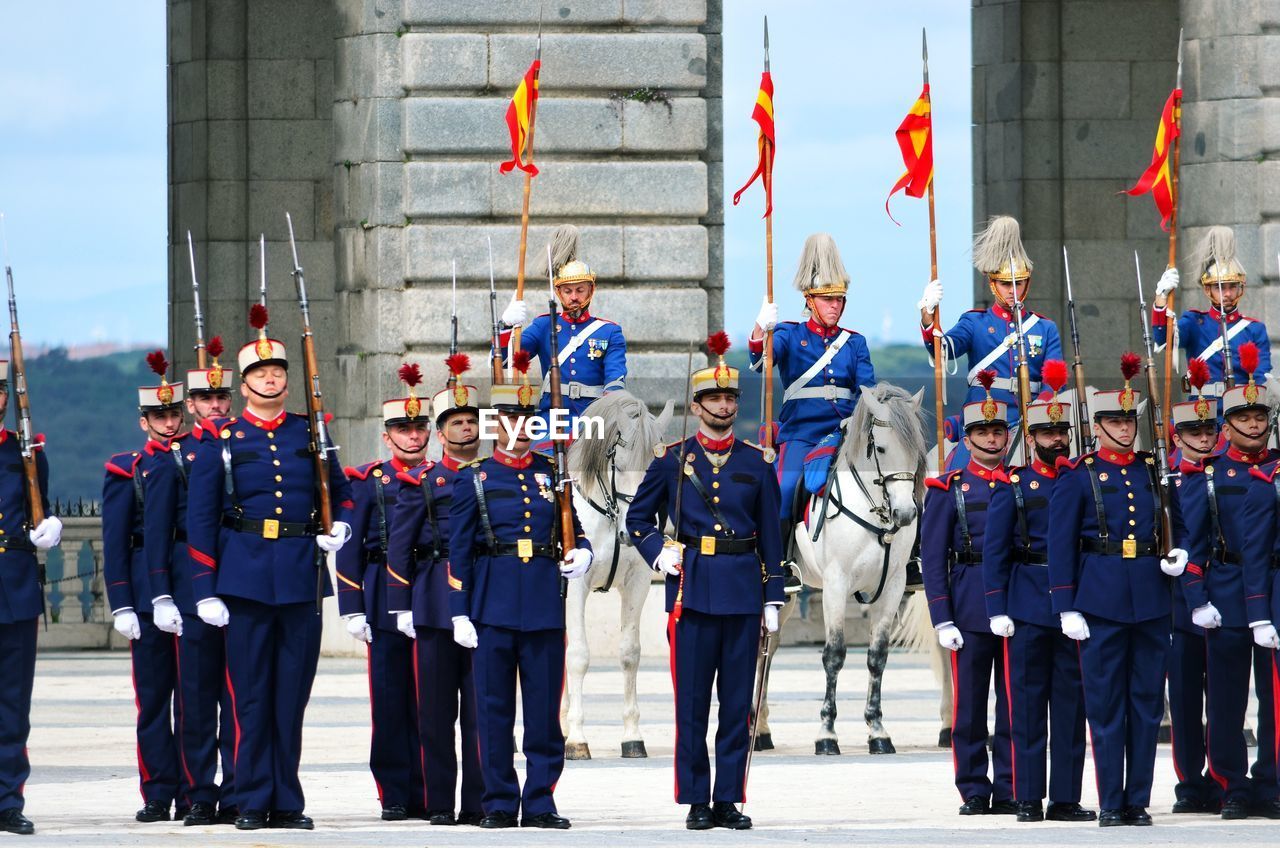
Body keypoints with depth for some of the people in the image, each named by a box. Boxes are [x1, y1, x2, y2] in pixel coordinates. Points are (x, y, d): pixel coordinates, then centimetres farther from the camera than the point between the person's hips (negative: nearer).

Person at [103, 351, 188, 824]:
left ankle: (192, 794, 2)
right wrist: (121, 604, -6)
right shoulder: (125, 470, 5)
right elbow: (114, 544, 2)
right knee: (153, 696, 1)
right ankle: (158, 796, 5)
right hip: (146, 593, -1)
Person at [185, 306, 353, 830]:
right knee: (251, 693, -1)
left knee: (293, 692, 4)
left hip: (302, 576, 2)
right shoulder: (221, 439, 3)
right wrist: (205, 589, -5)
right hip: (246, 578, -2)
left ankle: (286, 802, 9)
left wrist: (339, 527, 4)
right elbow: (200, 518, 1)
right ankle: (252, 802, 4)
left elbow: (340, 490, 25)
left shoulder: (310, 434, 11)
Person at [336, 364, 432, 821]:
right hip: (386, 602, -1)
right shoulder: (368, 482, 6)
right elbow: (349, 550, 4)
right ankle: (394, 795, 6)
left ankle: (425, 794, 6)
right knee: (389, 702, 0)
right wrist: (352, 609, -3)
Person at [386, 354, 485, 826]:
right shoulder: (420, 482, 7)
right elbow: (399, 548, 4)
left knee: (481, 708, -1)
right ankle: (440, 804, 4)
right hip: (435, 603, -1)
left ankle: (477, 803, 1)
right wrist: (401, 606, -3)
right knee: (437, 710, 0)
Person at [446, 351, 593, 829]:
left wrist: (580, 554, -4)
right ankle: (499, 803, 7)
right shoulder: (474, 479, 5)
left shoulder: (551, 475, 12)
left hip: (544, 605, 2)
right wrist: (460, 612, -4)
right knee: (494, 709, 0)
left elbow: (571, 529, 20)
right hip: (493, 605, -2)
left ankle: (540, 803, 7)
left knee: (545, 709, 1)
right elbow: (458, 551, 3)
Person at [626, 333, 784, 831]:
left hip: (743, 591, 1)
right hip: (692, 591, -1)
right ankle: (696, 802, 4)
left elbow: (770, 536, 10)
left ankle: (728, 801, 6)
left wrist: (772, 600, 5)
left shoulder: (756, 463, 9)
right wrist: (657, 552, -5)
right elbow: (637, 517, 14)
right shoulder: (672, 460, 5)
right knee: (691, 702, -1)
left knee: (738, 703, 1)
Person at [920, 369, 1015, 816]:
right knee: (969, 704, 1)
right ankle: (973, 792, 7)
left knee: (1015, 704, 2)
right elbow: (932, 558, 0)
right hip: (969, 609, -2)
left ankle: (1008, 791, 7)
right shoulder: (948, 490, 5)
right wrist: (942, 619, -8)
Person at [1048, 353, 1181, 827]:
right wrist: (1067, 608, -8)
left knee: (1147, 702, 4)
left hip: (1150, 598, 4)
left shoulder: (1153, 472, 11)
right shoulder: (1077, 477, 0)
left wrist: (1176, 556, -1)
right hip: (1101, 601, -4)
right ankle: (1111, 804, 3)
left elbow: (1170, 529, 22)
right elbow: (1061, 545, -2)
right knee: (1105, 705, -2)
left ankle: (1138, 801, 10)